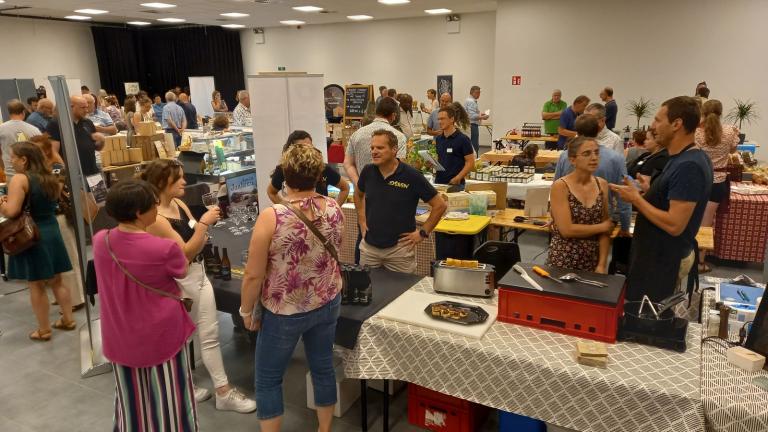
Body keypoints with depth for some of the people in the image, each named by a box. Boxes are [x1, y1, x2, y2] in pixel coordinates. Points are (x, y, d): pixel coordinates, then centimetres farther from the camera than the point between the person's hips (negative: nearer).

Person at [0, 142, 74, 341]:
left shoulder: (19, 179, -15)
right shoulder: (51, 178, 8)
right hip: (52, 232, 7)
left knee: (36, 286, 4)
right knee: (56, 281, 17)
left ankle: (44, 330, 13)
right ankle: (68, 319, 23)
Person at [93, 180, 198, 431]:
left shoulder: (100, 241, -10)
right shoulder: (165, 249, -25)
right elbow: (182, 271, -3)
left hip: (120, 339, 5)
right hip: (161, 337, -5)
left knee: (131, 402, 22)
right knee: (169, 402, 13)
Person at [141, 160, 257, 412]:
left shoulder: (179, 204, 3)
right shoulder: (155, 218, -21)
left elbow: (199, 242, 8)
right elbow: (185, 252, -21)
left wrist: (208, 222, -9)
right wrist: (204, 223, -21)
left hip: (199, 275, 8)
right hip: (179, 283, -8)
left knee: (210, 334, 12)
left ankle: (223, 391, 23)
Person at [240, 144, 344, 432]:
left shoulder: (271, 218, -24)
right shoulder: (334, 210, -8)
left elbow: (253, 275, -18)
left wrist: (246, 311, -2)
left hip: (284, 312, -5)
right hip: (328, 303, 5)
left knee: (268, 379, 15)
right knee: (323, 368, 21)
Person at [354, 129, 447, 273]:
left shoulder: (411, 176, -14)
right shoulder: (368, 171, -1)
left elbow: (439, 205, -9)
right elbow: (358, 194, 21)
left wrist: (423, 233, -8)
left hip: (400, 248, -4)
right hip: (369, 246, 4)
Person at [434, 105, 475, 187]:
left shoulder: (463, 139, -7)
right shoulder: (438, 139, 10)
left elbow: (470, 162, -8)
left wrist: (458, 178, -19)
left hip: (456, 184, -5)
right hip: (438, 182, 5)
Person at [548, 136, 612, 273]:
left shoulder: (602, 184, 1)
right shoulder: (560, 186, -14)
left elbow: (605, 230, 2)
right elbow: (566, 230, -20)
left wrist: (602, 264, -6)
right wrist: (602, 227, -10)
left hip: (593, 259, 4)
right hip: (564, 260, -4)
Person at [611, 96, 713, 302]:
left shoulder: (687, 166, -26)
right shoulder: (687, 158, 6)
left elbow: (674, 224, -28)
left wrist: (636, 199, -20)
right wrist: (650, 191, 8)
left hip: (665, 260, -10)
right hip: (661, 254, 10)